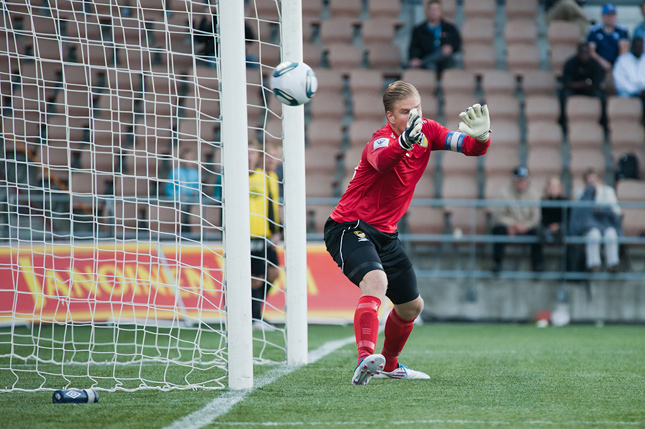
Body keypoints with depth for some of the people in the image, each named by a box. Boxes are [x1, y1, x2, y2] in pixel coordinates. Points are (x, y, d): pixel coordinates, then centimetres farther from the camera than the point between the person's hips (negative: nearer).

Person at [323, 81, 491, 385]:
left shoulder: (427, 132, 0)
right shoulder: (381, 139, -23)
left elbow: (472, 148, -6)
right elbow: (382, 161, -47)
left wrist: (480, 135, -31)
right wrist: (404, 142, -70)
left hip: (385, 234, 8)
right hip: (349, 228, -8)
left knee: (412, 306, 18)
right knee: (376, 281, -36)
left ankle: (389, 365, 42)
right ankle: (365, 358, -51)